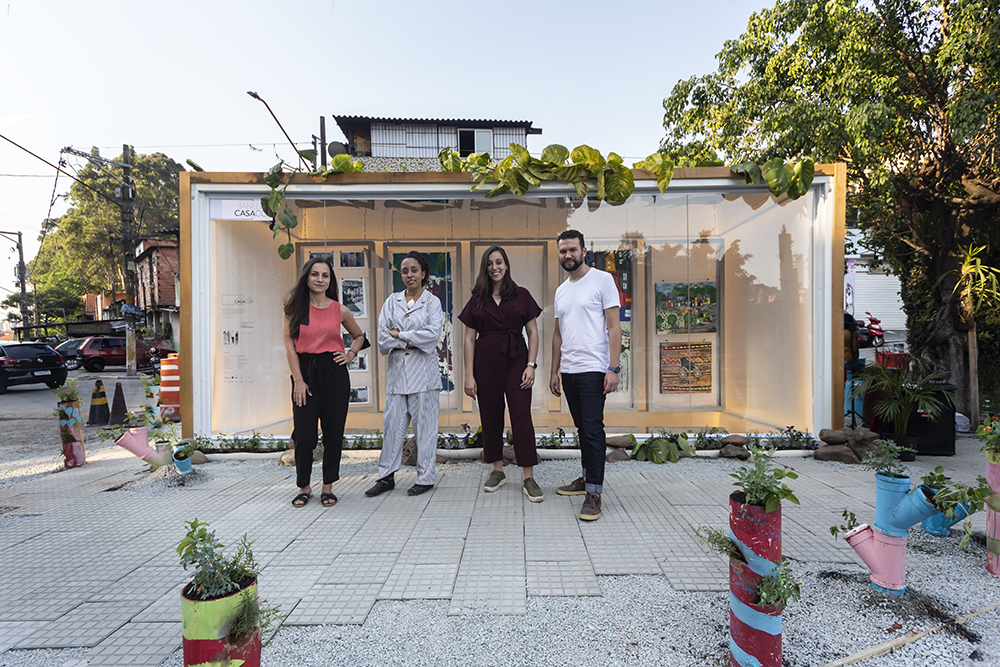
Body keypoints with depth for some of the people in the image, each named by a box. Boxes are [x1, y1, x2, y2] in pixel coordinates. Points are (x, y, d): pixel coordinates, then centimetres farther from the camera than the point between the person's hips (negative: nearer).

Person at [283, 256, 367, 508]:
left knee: (333, 432, 5)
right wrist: (298, 380, -8)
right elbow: (289, 344, -2)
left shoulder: (340, 311, 5)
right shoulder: (294, 307, 2)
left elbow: (359, 336, 21)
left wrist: (351, 354, 2)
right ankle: (304, 487, 21)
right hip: (305, 371, -1)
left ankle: (328, 487, 22)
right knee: (304, 434, 0)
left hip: (334, 372, 1)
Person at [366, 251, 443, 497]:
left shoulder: (432, 301, 3)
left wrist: (400, 335, -7)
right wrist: (412, 341, -9)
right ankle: (386, 476, 19)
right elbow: (382, 339, 2)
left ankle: (425, 478, 16)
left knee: (424, 426, 3)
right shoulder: (392, 302, 11)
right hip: (397, 371, 3)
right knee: (392, 424, 5)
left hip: (423, 372, -3)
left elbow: (433, 333, -13)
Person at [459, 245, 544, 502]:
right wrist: (469, 374, -1)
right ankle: (497, 471, 24)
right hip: (486, 362, 2)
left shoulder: (522, 296, 5)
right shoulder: (477, 300, 8)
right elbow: (469, 339, 5)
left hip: (516, 360, -1)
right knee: (491, 417, 8)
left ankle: (529, 478, 1)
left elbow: (533, 333, 4)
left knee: (522, 417, -7)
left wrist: (531, 365, -7)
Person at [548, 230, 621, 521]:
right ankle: (587, 478, 28)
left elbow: (614, 327, -9)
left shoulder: (602, 280, -3)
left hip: (593, 370, -7)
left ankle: (594, 494, 1)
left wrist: (613, 368, -16)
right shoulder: (561, 291, 16)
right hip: (568, 371, 7)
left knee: (593, 429, -7)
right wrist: (554, 372, 16)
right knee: (583, 428, 15)